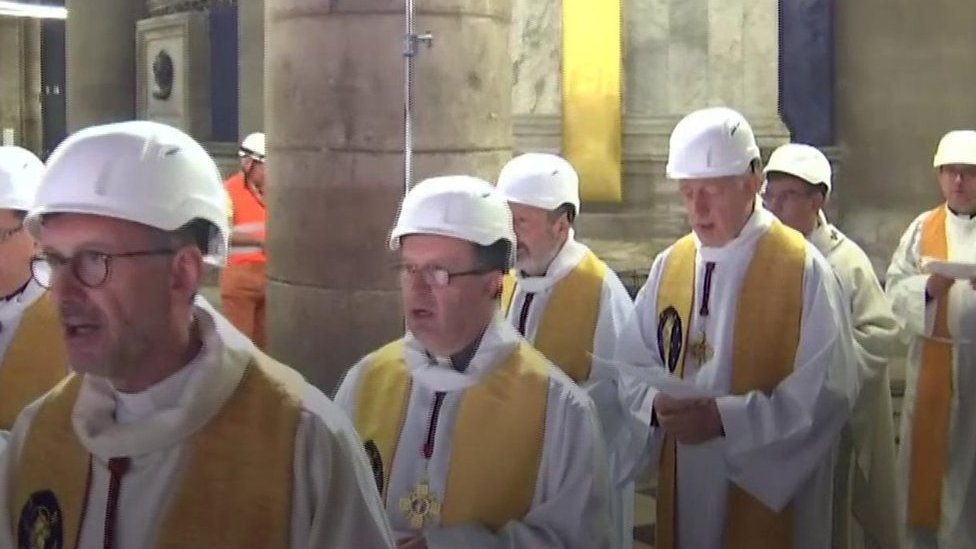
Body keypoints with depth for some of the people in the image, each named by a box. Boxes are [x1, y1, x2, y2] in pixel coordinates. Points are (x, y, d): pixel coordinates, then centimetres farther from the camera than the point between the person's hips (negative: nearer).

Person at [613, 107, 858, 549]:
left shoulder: (802, 268, -10)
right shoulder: (668, 266, 5)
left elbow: (828, 390, -15)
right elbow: (632, 366, 8)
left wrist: (727, 417, -22)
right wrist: (656, 405, -14)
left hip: (769, 495, -4)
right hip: (685, 490, 4)